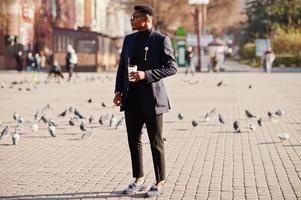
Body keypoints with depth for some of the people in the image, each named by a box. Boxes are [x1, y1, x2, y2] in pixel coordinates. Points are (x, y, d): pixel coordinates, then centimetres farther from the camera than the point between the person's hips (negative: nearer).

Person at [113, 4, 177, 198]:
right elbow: (122, 67, 16)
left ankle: (160, 182, 12)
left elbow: (172, 67, -11)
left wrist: (146, 75, -21)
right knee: (134, 139, 10)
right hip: (132, 98, 6)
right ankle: (139, 179, 22)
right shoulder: (129, 39, 12)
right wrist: (118, 91, 5)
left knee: (156, 141, 2)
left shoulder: (161, 40, -7)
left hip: (152, 98, -6)